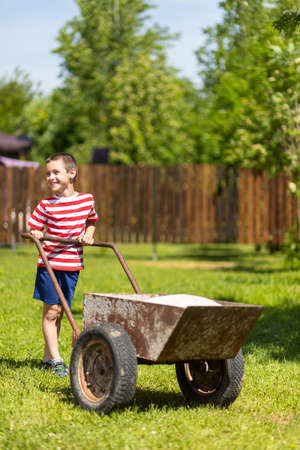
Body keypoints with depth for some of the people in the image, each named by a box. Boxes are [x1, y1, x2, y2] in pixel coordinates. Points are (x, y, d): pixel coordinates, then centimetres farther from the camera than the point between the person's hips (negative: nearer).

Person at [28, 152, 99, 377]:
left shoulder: (87, 200, 4)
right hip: (50, 263, -3)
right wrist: (36, 235, -21)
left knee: (59, 312, 9)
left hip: (72, 265, 3)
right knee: (51, 311, -5)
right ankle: (56, 360, -1)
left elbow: (92, 221, 21)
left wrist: (89, 234, 2)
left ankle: (48, 358, 20)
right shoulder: (46, 206, -4)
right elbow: (35, 229, 1)